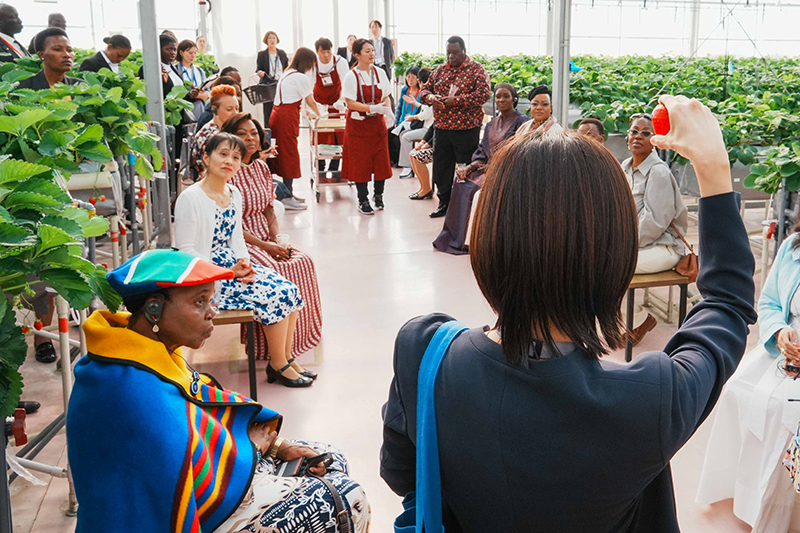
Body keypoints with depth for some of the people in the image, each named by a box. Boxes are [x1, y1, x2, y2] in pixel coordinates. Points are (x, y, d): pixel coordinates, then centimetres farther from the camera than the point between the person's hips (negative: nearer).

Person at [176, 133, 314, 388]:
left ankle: (286, 359, 6)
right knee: (273, 297, -19)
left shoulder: (234, 194, 9)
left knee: (291, 291, -7)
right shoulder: (190, 198, -15)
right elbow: (186, 251, -15)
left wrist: (244, 263, -4)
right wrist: (227, 272, -19)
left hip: (234, 266, 8)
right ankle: (277, 366, 0)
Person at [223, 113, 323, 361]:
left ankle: (302, 333, 0)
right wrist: (265, 246, -19)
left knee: (303, 262, -14)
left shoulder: (261, 167, 11)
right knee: (274, 270, -30)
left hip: (266, 240, 7)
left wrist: (278, 241, -4)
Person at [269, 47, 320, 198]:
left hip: (277, 114, 9)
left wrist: (307, 112, 37)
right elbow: (311, 102, 2)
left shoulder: (287, 74, 20)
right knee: (289, 153, -4)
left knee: (283, 153, 10)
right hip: (287, 117, -9)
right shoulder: (301, 78, -7)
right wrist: (318, 115, 20)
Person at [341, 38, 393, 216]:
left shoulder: (380, 73, 3)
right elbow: (350, 103, -14)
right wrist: (372, 108, -24)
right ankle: (363, 200, 14)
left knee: (381, 159, 5)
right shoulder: (351, 76, -10)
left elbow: (385, 97, 10)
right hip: (358, 125, -4)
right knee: (360, 162, 2)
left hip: (377, 123, 4)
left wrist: (387, 111, -9)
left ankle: (378, 195, 25)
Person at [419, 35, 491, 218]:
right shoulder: (440, 70, 14)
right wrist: (430, 97, -8)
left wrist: (456, 100, -22)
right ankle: (445, 203, 24)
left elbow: (484, 93, -15)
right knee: (441, 167, 11)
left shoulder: (477, 70, -3)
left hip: (466, 129, -5)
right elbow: (425, 89, 18)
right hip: (441, 128, 6)